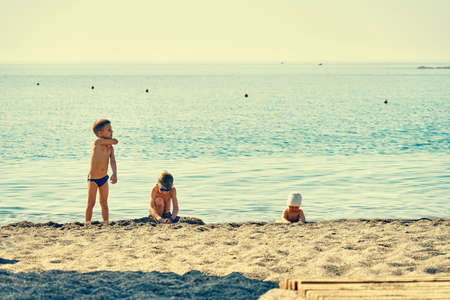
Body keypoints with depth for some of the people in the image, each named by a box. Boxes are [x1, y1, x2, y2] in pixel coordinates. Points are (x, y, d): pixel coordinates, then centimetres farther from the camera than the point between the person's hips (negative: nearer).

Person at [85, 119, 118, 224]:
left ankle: (106, 224, 16)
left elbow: (113, 161, -10)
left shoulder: (110, 148, 4)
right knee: (91, 203, 1)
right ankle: (87, 224, 11)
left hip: (104, 178, 6)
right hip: (93, 179, -6)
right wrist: (109, 140, 5)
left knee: (104, 203, 11)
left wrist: (114, 174, -26)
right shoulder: (97, 142, -15)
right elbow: (115, 141, -18)